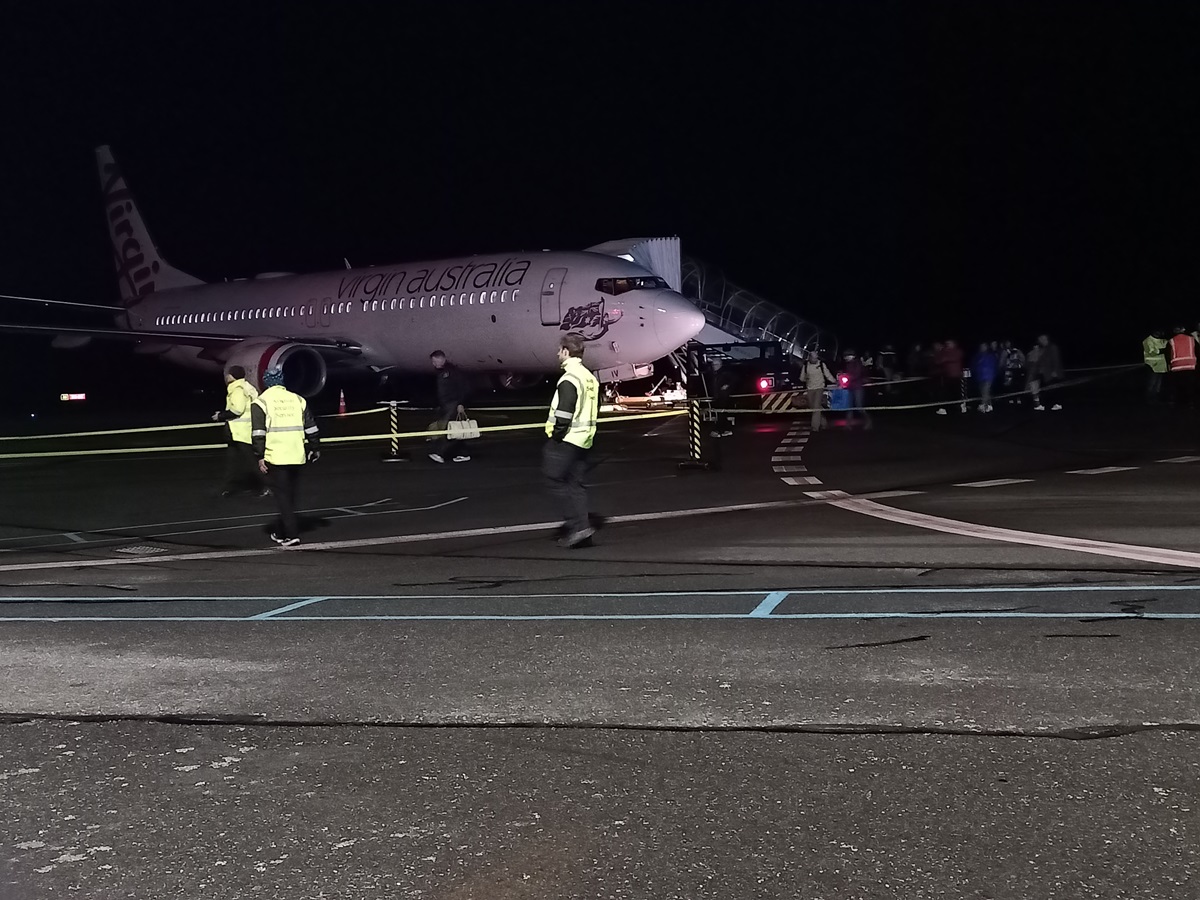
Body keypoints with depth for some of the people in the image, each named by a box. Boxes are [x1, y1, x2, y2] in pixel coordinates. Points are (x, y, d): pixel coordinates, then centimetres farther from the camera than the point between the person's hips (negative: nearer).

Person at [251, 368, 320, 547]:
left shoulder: (261, 402, 0)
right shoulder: (297, 399, 12)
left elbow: (258, 432, -7)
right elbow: (311, 427, 13)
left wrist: (260, 457, -6)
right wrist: (315, 448, 23)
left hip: (275, 457, -4)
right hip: (297, 456, 4)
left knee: (282, 494, 1)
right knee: (290, 494, 15)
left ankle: (291, 534, -7)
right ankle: (281, 532, 26)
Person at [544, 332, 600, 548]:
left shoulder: (569, 379, -16)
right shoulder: (590, 378, 13)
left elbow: (563, 415, -20)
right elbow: (594, 410, 17)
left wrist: (555, 437, -12)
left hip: (566, 440, -9)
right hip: (584, 441, 9)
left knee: (557, 482, -2)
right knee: (576, 484, 12)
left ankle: (578, 525, -9)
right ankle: (579, 527, 13)